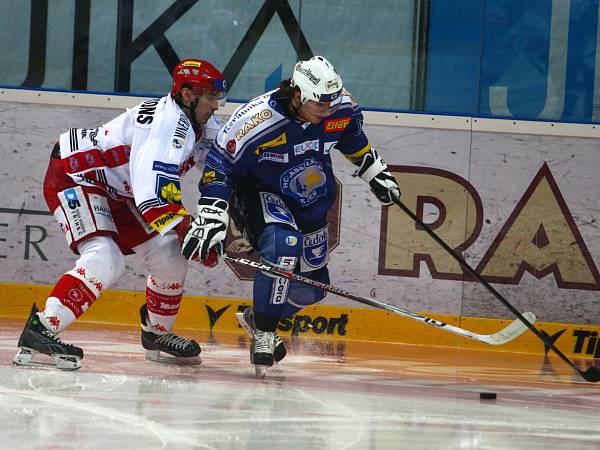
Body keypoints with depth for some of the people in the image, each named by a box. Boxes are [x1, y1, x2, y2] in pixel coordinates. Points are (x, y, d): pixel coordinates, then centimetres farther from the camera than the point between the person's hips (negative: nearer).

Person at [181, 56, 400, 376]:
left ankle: (259, 316, 36)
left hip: (310, 202, 6)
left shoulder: (342, 107, -15)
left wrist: (377, 174, 15)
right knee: (284, 242, -35)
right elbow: (218, 163, -25)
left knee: (312, 286, 8)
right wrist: (210, 216, -32)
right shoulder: (258, 119, -32)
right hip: (258, 193, -6)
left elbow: (353, 137, 9)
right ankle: (263, 334, -22)